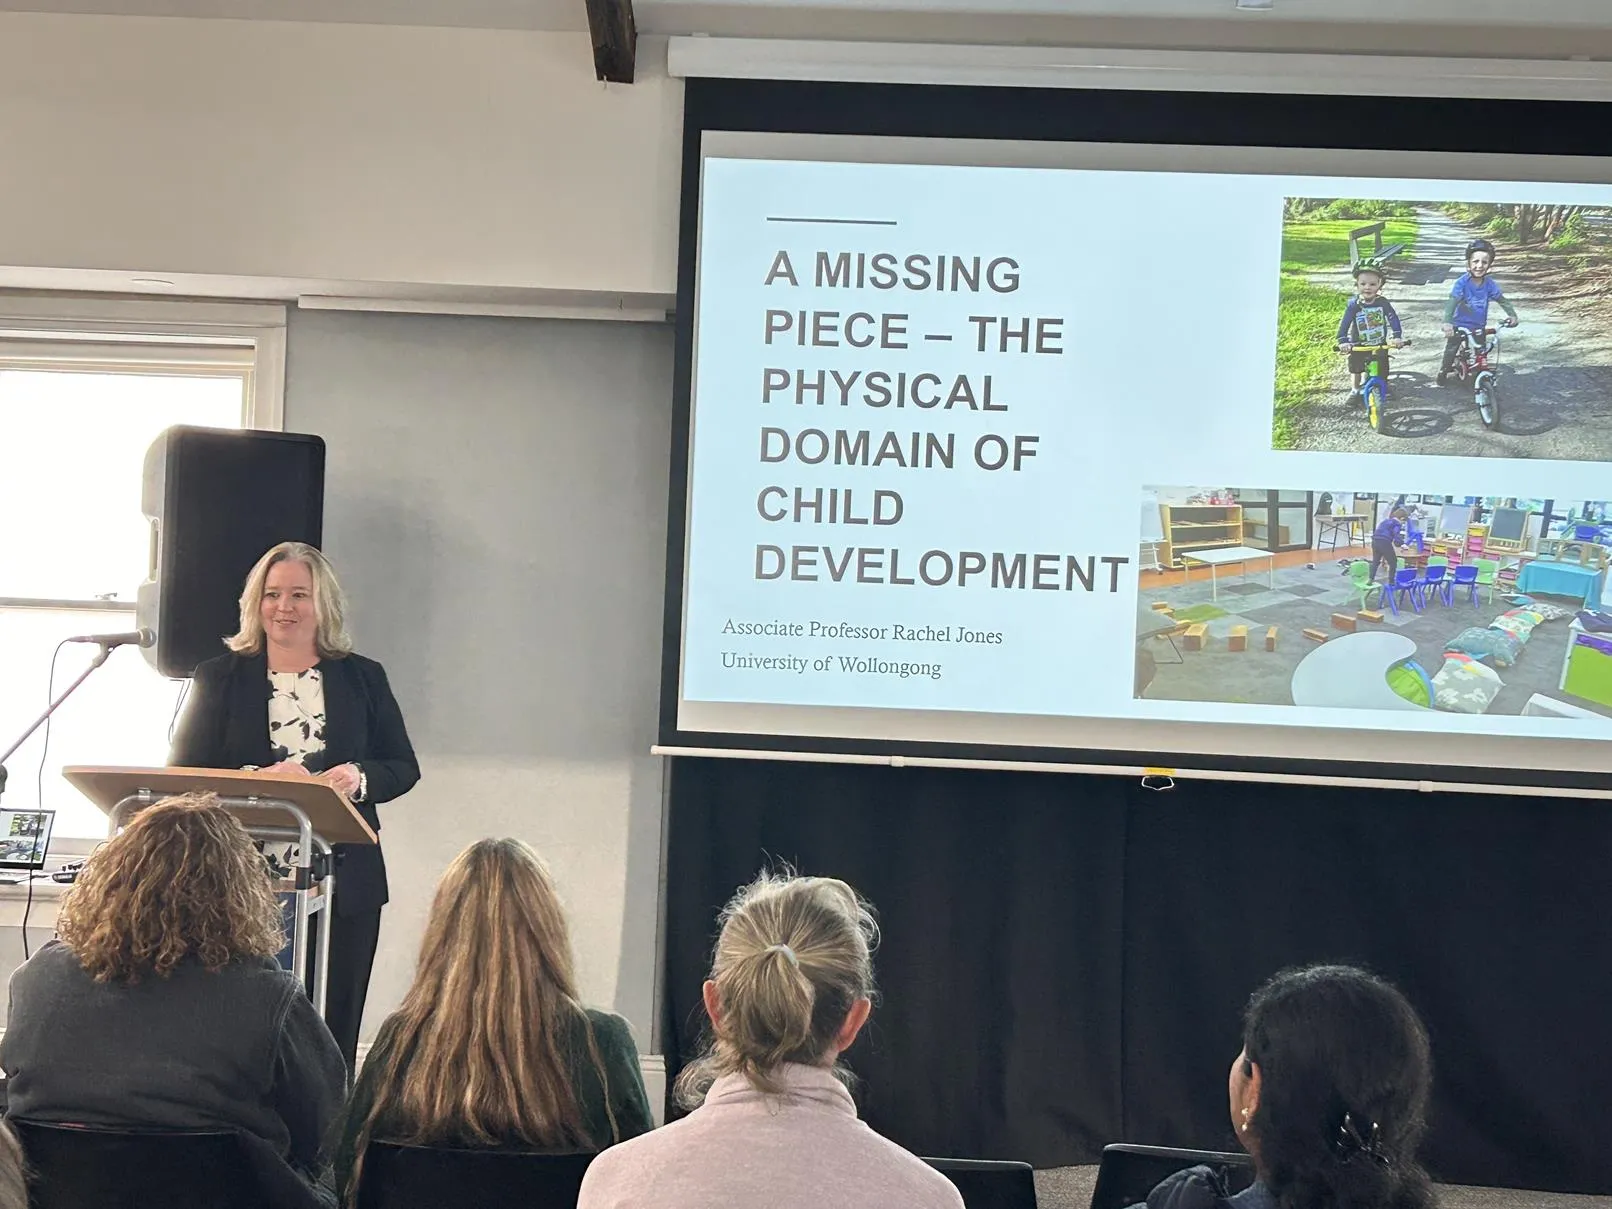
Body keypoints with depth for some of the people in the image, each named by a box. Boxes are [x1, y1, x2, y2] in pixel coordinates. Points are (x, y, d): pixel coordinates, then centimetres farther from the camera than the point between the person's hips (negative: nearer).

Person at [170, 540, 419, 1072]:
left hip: (343, 883, 1)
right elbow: (182, 776, 3)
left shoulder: (364, 678, 11)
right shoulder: (218, 679, 8)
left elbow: (404, 767, 12)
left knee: (333, 1028, 0)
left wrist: (359, 778, -11)